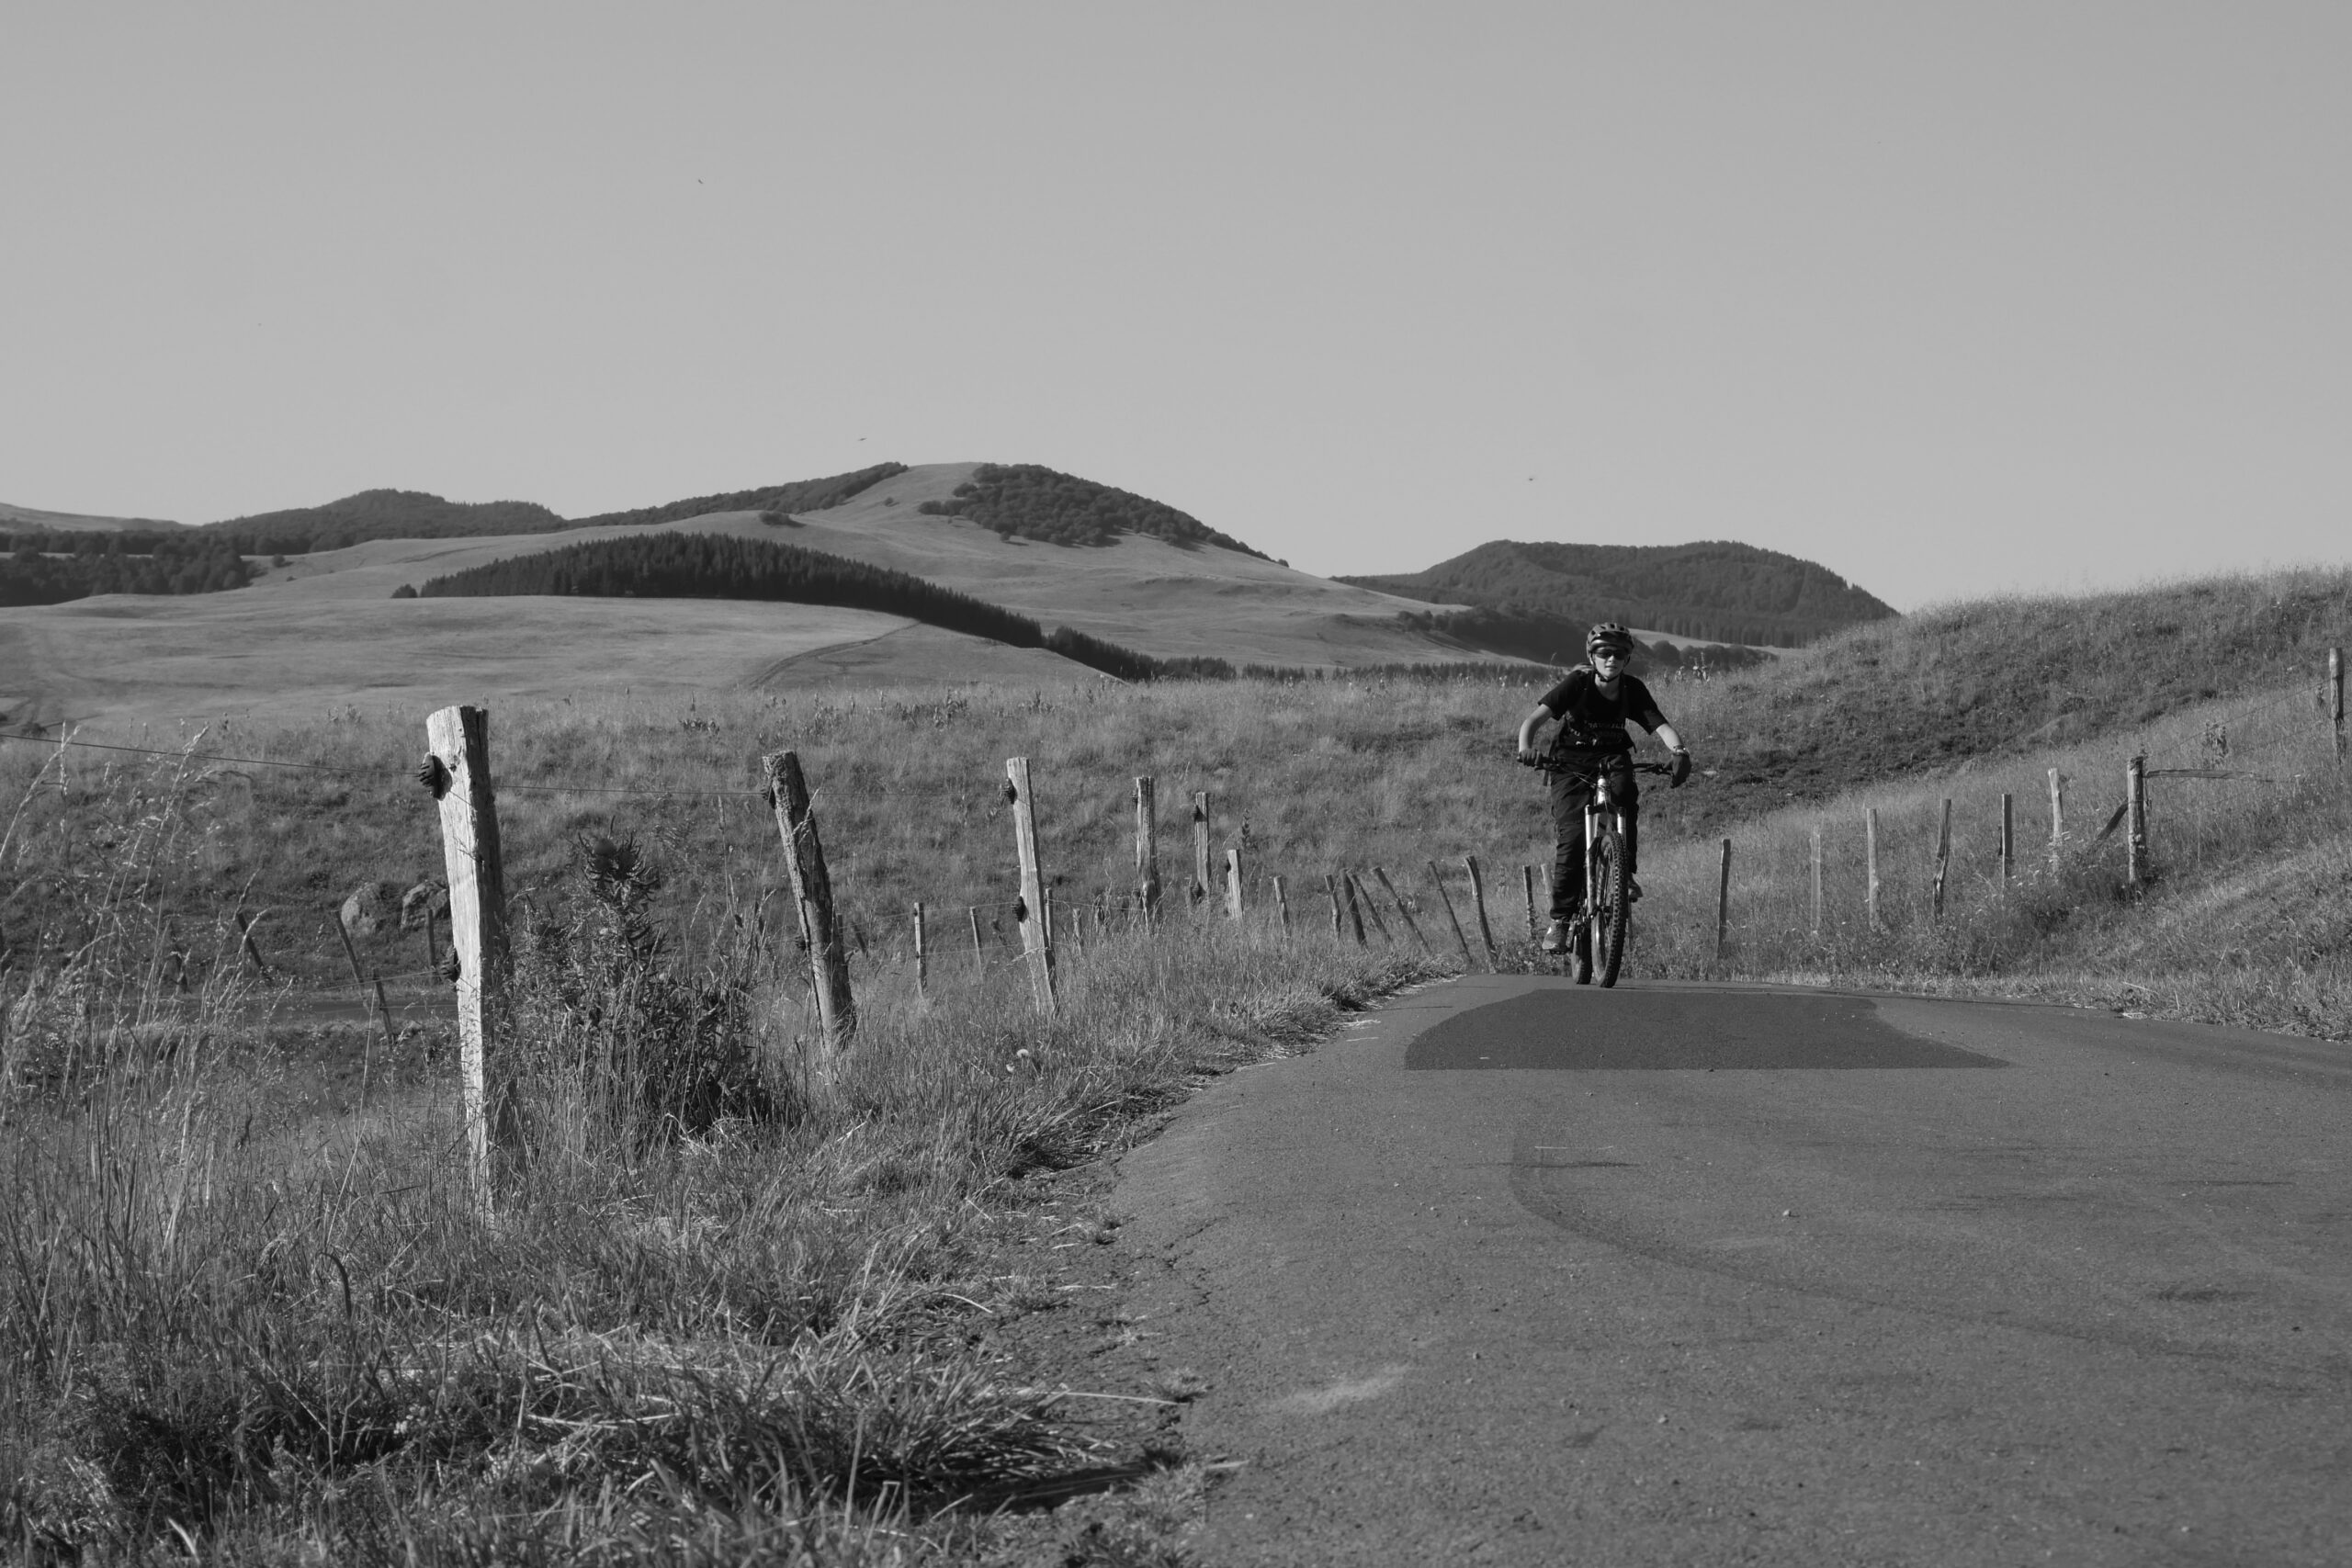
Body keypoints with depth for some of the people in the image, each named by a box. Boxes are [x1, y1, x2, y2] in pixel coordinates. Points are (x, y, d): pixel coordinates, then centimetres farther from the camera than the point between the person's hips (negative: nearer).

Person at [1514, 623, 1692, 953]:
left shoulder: (1632, 689, -9)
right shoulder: (1577, 684, -16)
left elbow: (1657, 723, -21)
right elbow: (1534, 719, -24)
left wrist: (1678, 749, -42)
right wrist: (1525, 746, -45)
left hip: (1613, 757, 2)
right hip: (1571, 763, -2)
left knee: (1625, 791, -34)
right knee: (1571, 836, -17)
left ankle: (1626, 873, -22)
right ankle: (1560, 919, -9)